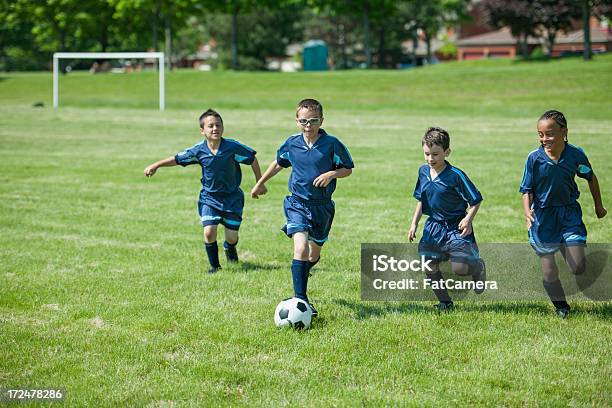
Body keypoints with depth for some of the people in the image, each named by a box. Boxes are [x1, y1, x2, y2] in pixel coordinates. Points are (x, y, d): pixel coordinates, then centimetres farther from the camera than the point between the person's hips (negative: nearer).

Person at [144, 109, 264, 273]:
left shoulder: (233, 147, -19)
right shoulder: (198, 151, -13)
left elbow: (253, 160, -5)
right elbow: (177, 159, 1)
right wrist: (155, 166, -5)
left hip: (232, 197, -1)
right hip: (209, 197, 1)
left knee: (232, 237, 1)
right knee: (209, 232, -15)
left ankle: (229, 248, 41)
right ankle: (214, 265, 9)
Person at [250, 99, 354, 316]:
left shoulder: (331, 143, -9)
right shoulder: (292, 143, -1)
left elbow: (348, 168, 1)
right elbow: (279, 163, 19)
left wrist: (332, 174, -19)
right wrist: (260, 183, 28)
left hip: (323, 206, 1)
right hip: (298, 203, -1)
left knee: (314, 253, 17)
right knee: (301, 248, -22)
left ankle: (302, 273, 53)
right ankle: (300, 299, -23)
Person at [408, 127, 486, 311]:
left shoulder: (456, 176, -17)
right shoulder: (423, 171, 3)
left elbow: (476, 200, -11)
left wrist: (468, 218, -25)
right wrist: (414, 223, 12)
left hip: (456, 227, -6)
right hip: (433, 227, 6)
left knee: (459, 268, -16)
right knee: (430, 268, 0)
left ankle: (478, 266, 19)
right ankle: (445, 302, 18)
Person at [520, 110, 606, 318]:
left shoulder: (576, 154, -7)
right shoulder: (534, 158, -11)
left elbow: (590, 178, 11)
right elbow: (527, 190, -5)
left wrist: (598, 205, 22)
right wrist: (527, 211, -24)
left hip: (569, 213, 1)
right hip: (543, 216, -1)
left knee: (578, 268, -8)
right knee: (549, 272, 0)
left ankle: (567, 251, 27)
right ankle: (561, 307, 23)